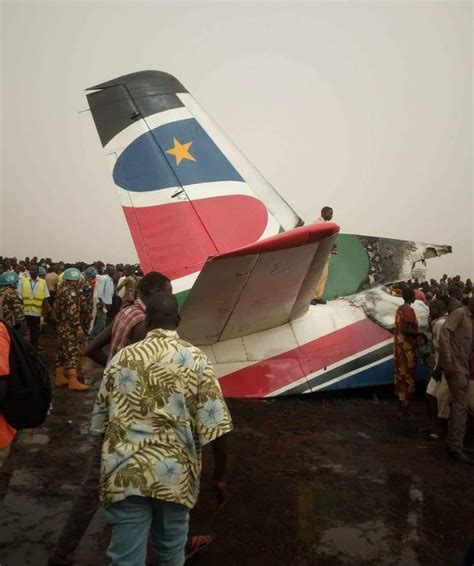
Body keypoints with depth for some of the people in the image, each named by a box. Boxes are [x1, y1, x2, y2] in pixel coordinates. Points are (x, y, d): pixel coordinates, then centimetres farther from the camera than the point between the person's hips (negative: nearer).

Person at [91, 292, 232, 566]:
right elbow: (217, 427, -10)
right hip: (174, 473, 0)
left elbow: (101, 421, 9)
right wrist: (220, 476, 2)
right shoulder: (196, 359, -5)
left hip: (124, 472, 1)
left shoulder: (122, 358, 1)